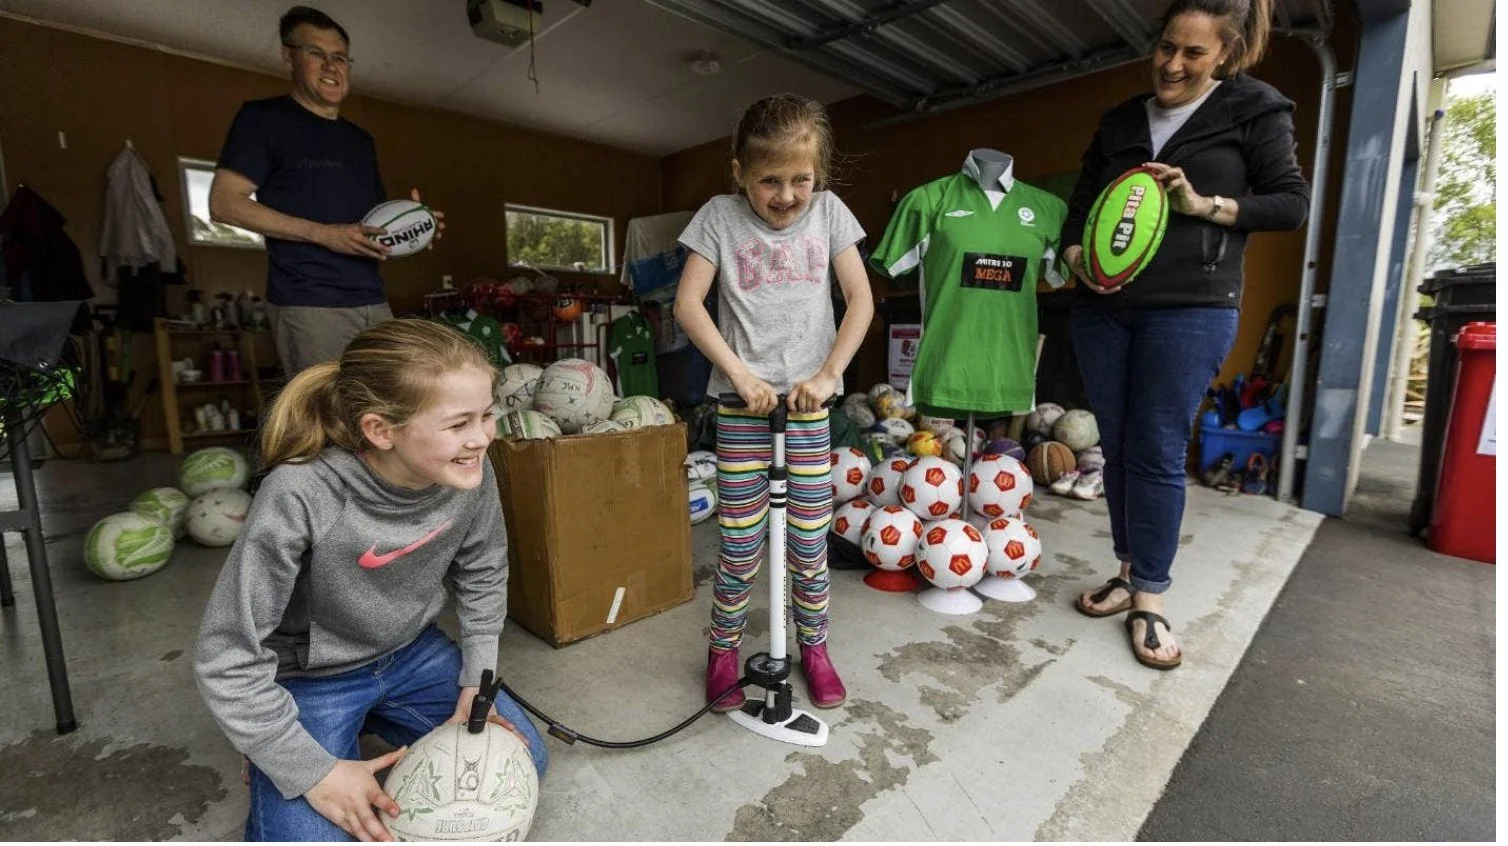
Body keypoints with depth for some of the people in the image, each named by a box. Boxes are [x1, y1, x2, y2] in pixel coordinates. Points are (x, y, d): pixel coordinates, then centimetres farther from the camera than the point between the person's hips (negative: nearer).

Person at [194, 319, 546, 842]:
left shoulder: (470, 471, -22)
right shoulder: (300, 499, -35)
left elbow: (482, 575, -2)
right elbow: (227, 660, -24)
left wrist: (477, 680, -6)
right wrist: (315, 772, -20)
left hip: (412, 654, 4)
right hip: (309, 678, -3)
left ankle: (378, 722, 23)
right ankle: (279, 780, 16)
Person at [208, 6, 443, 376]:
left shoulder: (361, 140, 23)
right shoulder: (264, 117, 4)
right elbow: (224, 204, -6)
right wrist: (324, 234, -15)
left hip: (373, 301, 6)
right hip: (309, 304, -6)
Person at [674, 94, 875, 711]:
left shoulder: (828, 212, 6)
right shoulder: (720, 216, 1)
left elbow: (861, 299, 3)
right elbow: (688, 304, -4)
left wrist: (830, 372, -8)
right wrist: (741, 375, -12)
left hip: (808, 399, 2)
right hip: (741, 400, -1)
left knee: (810, 541, 6)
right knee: (740, 546, 3)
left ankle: (814, 647, 29)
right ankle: (723, 650, 26)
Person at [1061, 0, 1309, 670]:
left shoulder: (1255, 111, 6)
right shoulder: (1119, 121, 17)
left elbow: (1293, 204, 3)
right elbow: (1080, 204, 15)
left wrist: (1204, 205, -11)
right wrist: (1076, 256, -6)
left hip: (1191, 310, -4)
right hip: (1101, 308, 4)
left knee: (1157, 453, -6)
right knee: (1117, 447, 6)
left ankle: (1150, 600, 6)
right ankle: (1129, 573, 20)